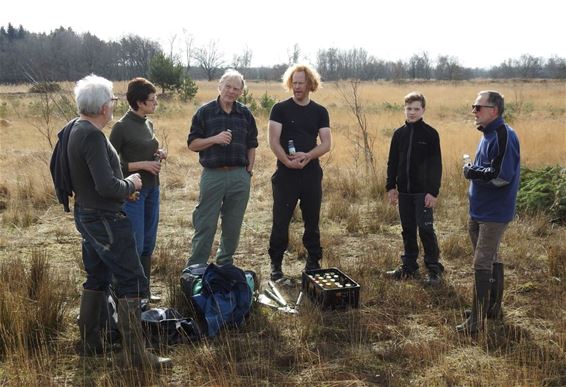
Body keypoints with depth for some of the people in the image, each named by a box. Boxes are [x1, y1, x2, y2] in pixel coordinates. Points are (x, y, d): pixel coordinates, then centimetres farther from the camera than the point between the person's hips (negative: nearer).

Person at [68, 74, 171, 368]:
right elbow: (107, 186, -28)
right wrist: (131, 184, -10)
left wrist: (123, 189, 13)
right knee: (131, 282, -4)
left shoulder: (77, 129, 8)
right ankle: (135, 353, 0)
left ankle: (90, 343, 28)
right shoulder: (92, 136, -23)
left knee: (97, 278, 19)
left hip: (86, 215, 10)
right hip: (105, 220, -10)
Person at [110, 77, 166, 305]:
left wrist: (158, 155, 3)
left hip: (152, 189, 8)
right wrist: (142, 165, -18)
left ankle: (145, 292, 25)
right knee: (135, 246, -3)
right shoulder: (122, 127, -13)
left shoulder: (149, 124, 9)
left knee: (148, 244, 13)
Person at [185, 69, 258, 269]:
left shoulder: (245, 114, 8)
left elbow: (251, 145, 17)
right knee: (205, 225, -1)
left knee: (233, 225, 10)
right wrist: (215, 139, -16)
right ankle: (196, 267, 8)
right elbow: (192, 144, -2)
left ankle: (226, 264, 26)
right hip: (213, 175, -3)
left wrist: (249, 168, 7)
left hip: (240, 176, 3)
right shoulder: (205, 112, -1)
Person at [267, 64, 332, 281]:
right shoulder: (280, 109, 1)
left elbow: (327, 143, 0)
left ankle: (313, 263, 22)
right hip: (285, 174, -2)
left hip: (311, 174, 3)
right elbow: (273, 141, -8)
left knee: (312, 221, 10)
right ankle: (276, 265, 12)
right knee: (281, 221, 1)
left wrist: (307, 156, -17)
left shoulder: (320, 112, 8)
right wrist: (288, 161, -23)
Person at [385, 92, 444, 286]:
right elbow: (392, 162, 11)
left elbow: (436, 165, -7)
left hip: (423, 191, -4)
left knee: (426, 229, -4)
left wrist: (433, 191, -12)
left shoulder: (430, 134, -6)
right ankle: (409, 266, 24)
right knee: (408, 230, 13)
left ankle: (434, 268, 6)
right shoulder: (399, 134, 7)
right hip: (404, 191, 5)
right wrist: (391, 186, 6)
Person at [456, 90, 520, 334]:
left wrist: (473, 173, -14)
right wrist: (473, 170, 4)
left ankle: (477, 320, -2)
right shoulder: (488, 134, 12)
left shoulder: (504, 136, -18)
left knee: (482, 264, -8)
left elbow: (502, 175, -25)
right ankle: (493, 308, 33)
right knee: (491, 260, 19)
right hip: (480, 211, 10)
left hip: (494, 213, -10)